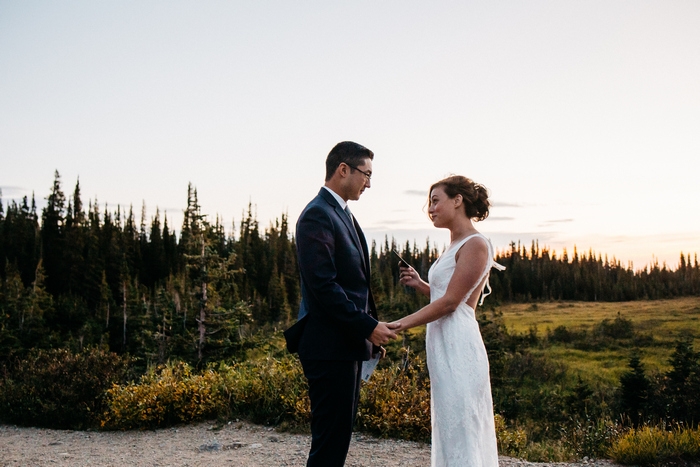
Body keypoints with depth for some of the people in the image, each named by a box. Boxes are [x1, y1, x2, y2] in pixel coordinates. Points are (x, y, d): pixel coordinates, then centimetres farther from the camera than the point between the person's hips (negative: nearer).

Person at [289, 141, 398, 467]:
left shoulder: (343, 215, 17)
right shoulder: (317, 215, -14)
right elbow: (323, 285, -21)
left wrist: (371, 326, 13)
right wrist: (368, 327, -19)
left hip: (348, 344, 10)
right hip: (330, 346, -10)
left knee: (339, 433, 16)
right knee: (331, 439, -4)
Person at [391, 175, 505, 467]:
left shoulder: (475, 244, -11)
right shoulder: (455, 246, 17)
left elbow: (450, 302, -17)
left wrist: (400, 325, -17)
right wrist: (420, 285, 7)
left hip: (457, 346, -10)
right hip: (444, 344, 10)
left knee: (461, 431, -4)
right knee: (449, 430, 14)